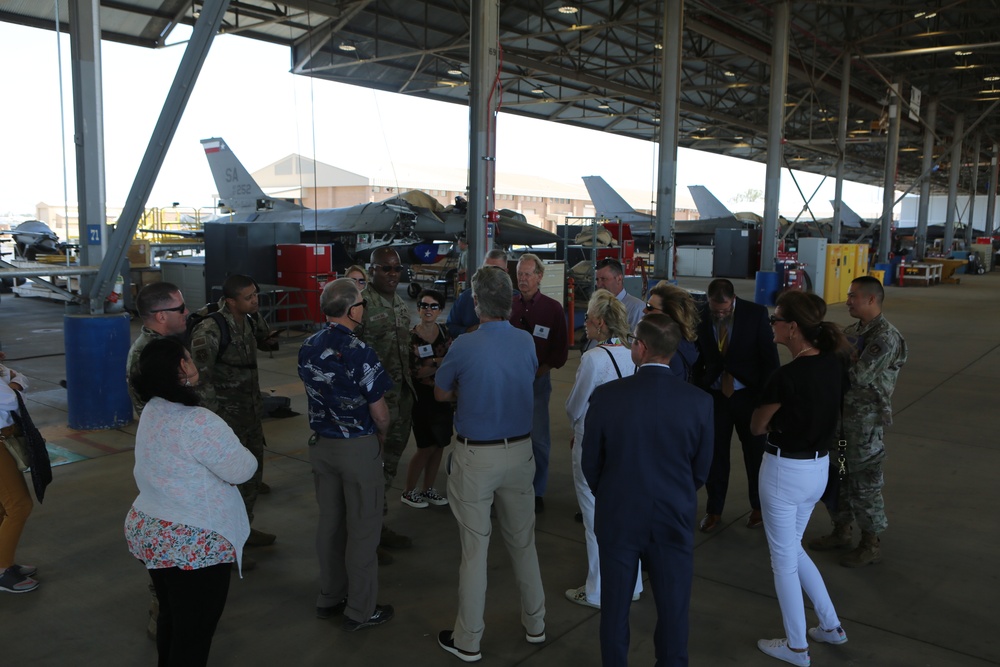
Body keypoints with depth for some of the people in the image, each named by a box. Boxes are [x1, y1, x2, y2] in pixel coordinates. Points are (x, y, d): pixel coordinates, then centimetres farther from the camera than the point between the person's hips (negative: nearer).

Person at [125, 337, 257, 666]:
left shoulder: (151, 412, 3)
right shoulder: (199, 422, -26)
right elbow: (241, 470, -19)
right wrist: (245, 456, 1)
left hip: (149, 530, 9)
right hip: (194, 543, -8)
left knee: (171, 618, 26)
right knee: (195, 631, 8)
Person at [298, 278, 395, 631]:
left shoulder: (308, 348, -1)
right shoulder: (359, 353, -22)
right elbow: (379, 412, -16)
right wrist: (381, 437, 2)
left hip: (321, 443, 7)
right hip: (358, 446, -7)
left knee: (329, 521, 18)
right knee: (362, 529, 6)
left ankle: (329, 597, 32)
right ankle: (360, 610, 17)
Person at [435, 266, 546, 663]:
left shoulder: (464, 347, -16)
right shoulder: (526, 342, -3)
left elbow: (441, 394, 0)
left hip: (476, 456, -4)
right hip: (519, 451, 4)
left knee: (474, 548, 5)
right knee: (523, 541, 18)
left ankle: (468, 641, 18)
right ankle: (534, 623, 33)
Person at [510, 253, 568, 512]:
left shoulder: (553, 308, 3)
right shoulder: (508, 304, 6)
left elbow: (560, 348, 3)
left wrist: (541, 369, -7)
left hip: (537, 379, -1)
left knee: (538, 437, 0)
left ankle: (537, 491, 14)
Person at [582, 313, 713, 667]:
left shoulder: (606, 396, -17)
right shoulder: (699, 401, -14)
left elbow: (590, 463, -6)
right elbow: (702, 469, -2)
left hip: (618, 518, 0)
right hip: (675, 520, 1)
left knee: (615, 606, 17)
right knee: (673, 610, 16)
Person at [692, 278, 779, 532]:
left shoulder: (756, 314, -14)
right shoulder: (700, 316, -9)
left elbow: (770, 357, -8)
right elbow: (697, 357, 1)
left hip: (749, 395, -1)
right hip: (714, 395, 1)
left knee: (756, 453, 14)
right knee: (715, 454, 8)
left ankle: (758, 506, 33)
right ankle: (714, 510, 24)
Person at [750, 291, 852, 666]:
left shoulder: (786, 376, -25)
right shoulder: (833, 363, -3)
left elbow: (757, 427, -9)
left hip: (786, 470, -8)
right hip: (819, 467, 8)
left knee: (783, 558, 10)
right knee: (793, 548, 26)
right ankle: (831, 626, 35)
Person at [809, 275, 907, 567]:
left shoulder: (886, 337, -19)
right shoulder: (853, 330, 8)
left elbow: (858, 376, -24)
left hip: (866, 421, -8)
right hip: (841, 414, 8)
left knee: (864, 482, 3)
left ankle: (871, 545, 19)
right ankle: (841, 531, 33)